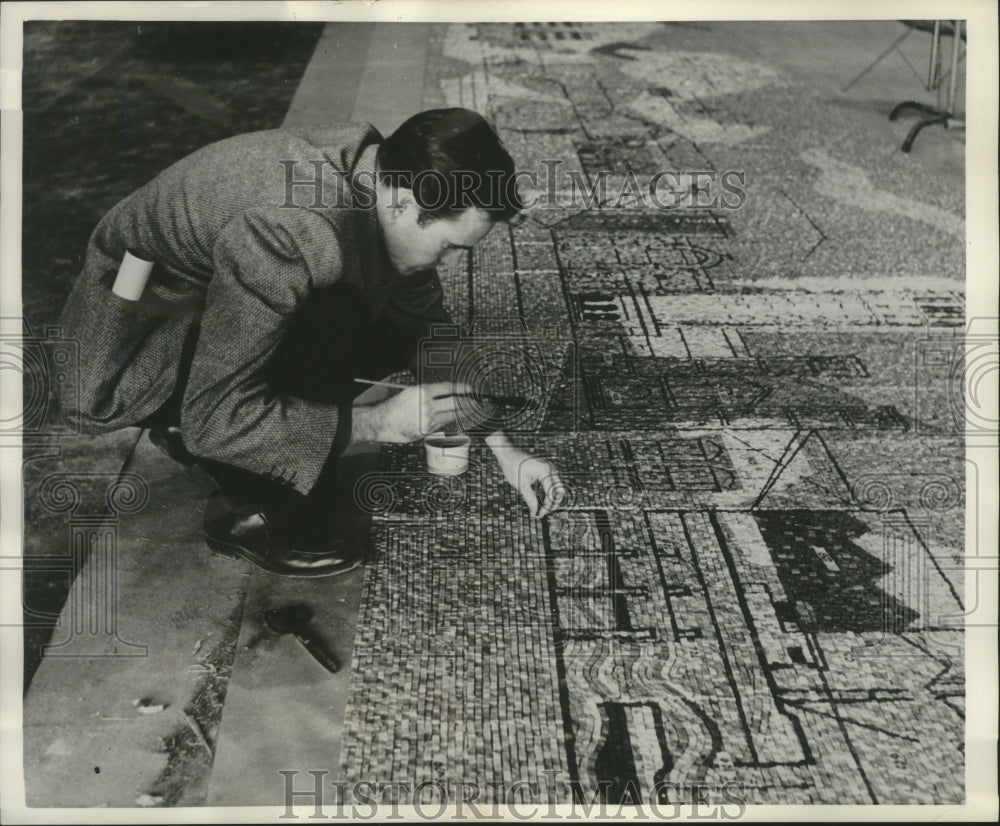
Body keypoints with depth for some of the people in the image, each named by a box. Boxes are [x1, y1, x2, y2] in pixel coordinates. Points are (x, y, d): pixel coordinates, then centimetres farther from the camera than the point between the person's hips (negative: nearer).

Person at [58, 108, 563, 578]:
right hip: (130, 341, -8)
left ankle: (188, 435, 8)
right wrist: (379, 422, -29)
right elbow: (214, 417, -32)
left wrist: (502, 447, 0)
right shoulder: (287, 233, -37)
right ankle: (252, 513, -9)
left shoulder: (382, 170, -12)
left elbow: (430, 327, 2)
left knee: (399, 333, -1)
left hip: (208, 301, 8)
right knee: (333, 325, -30)